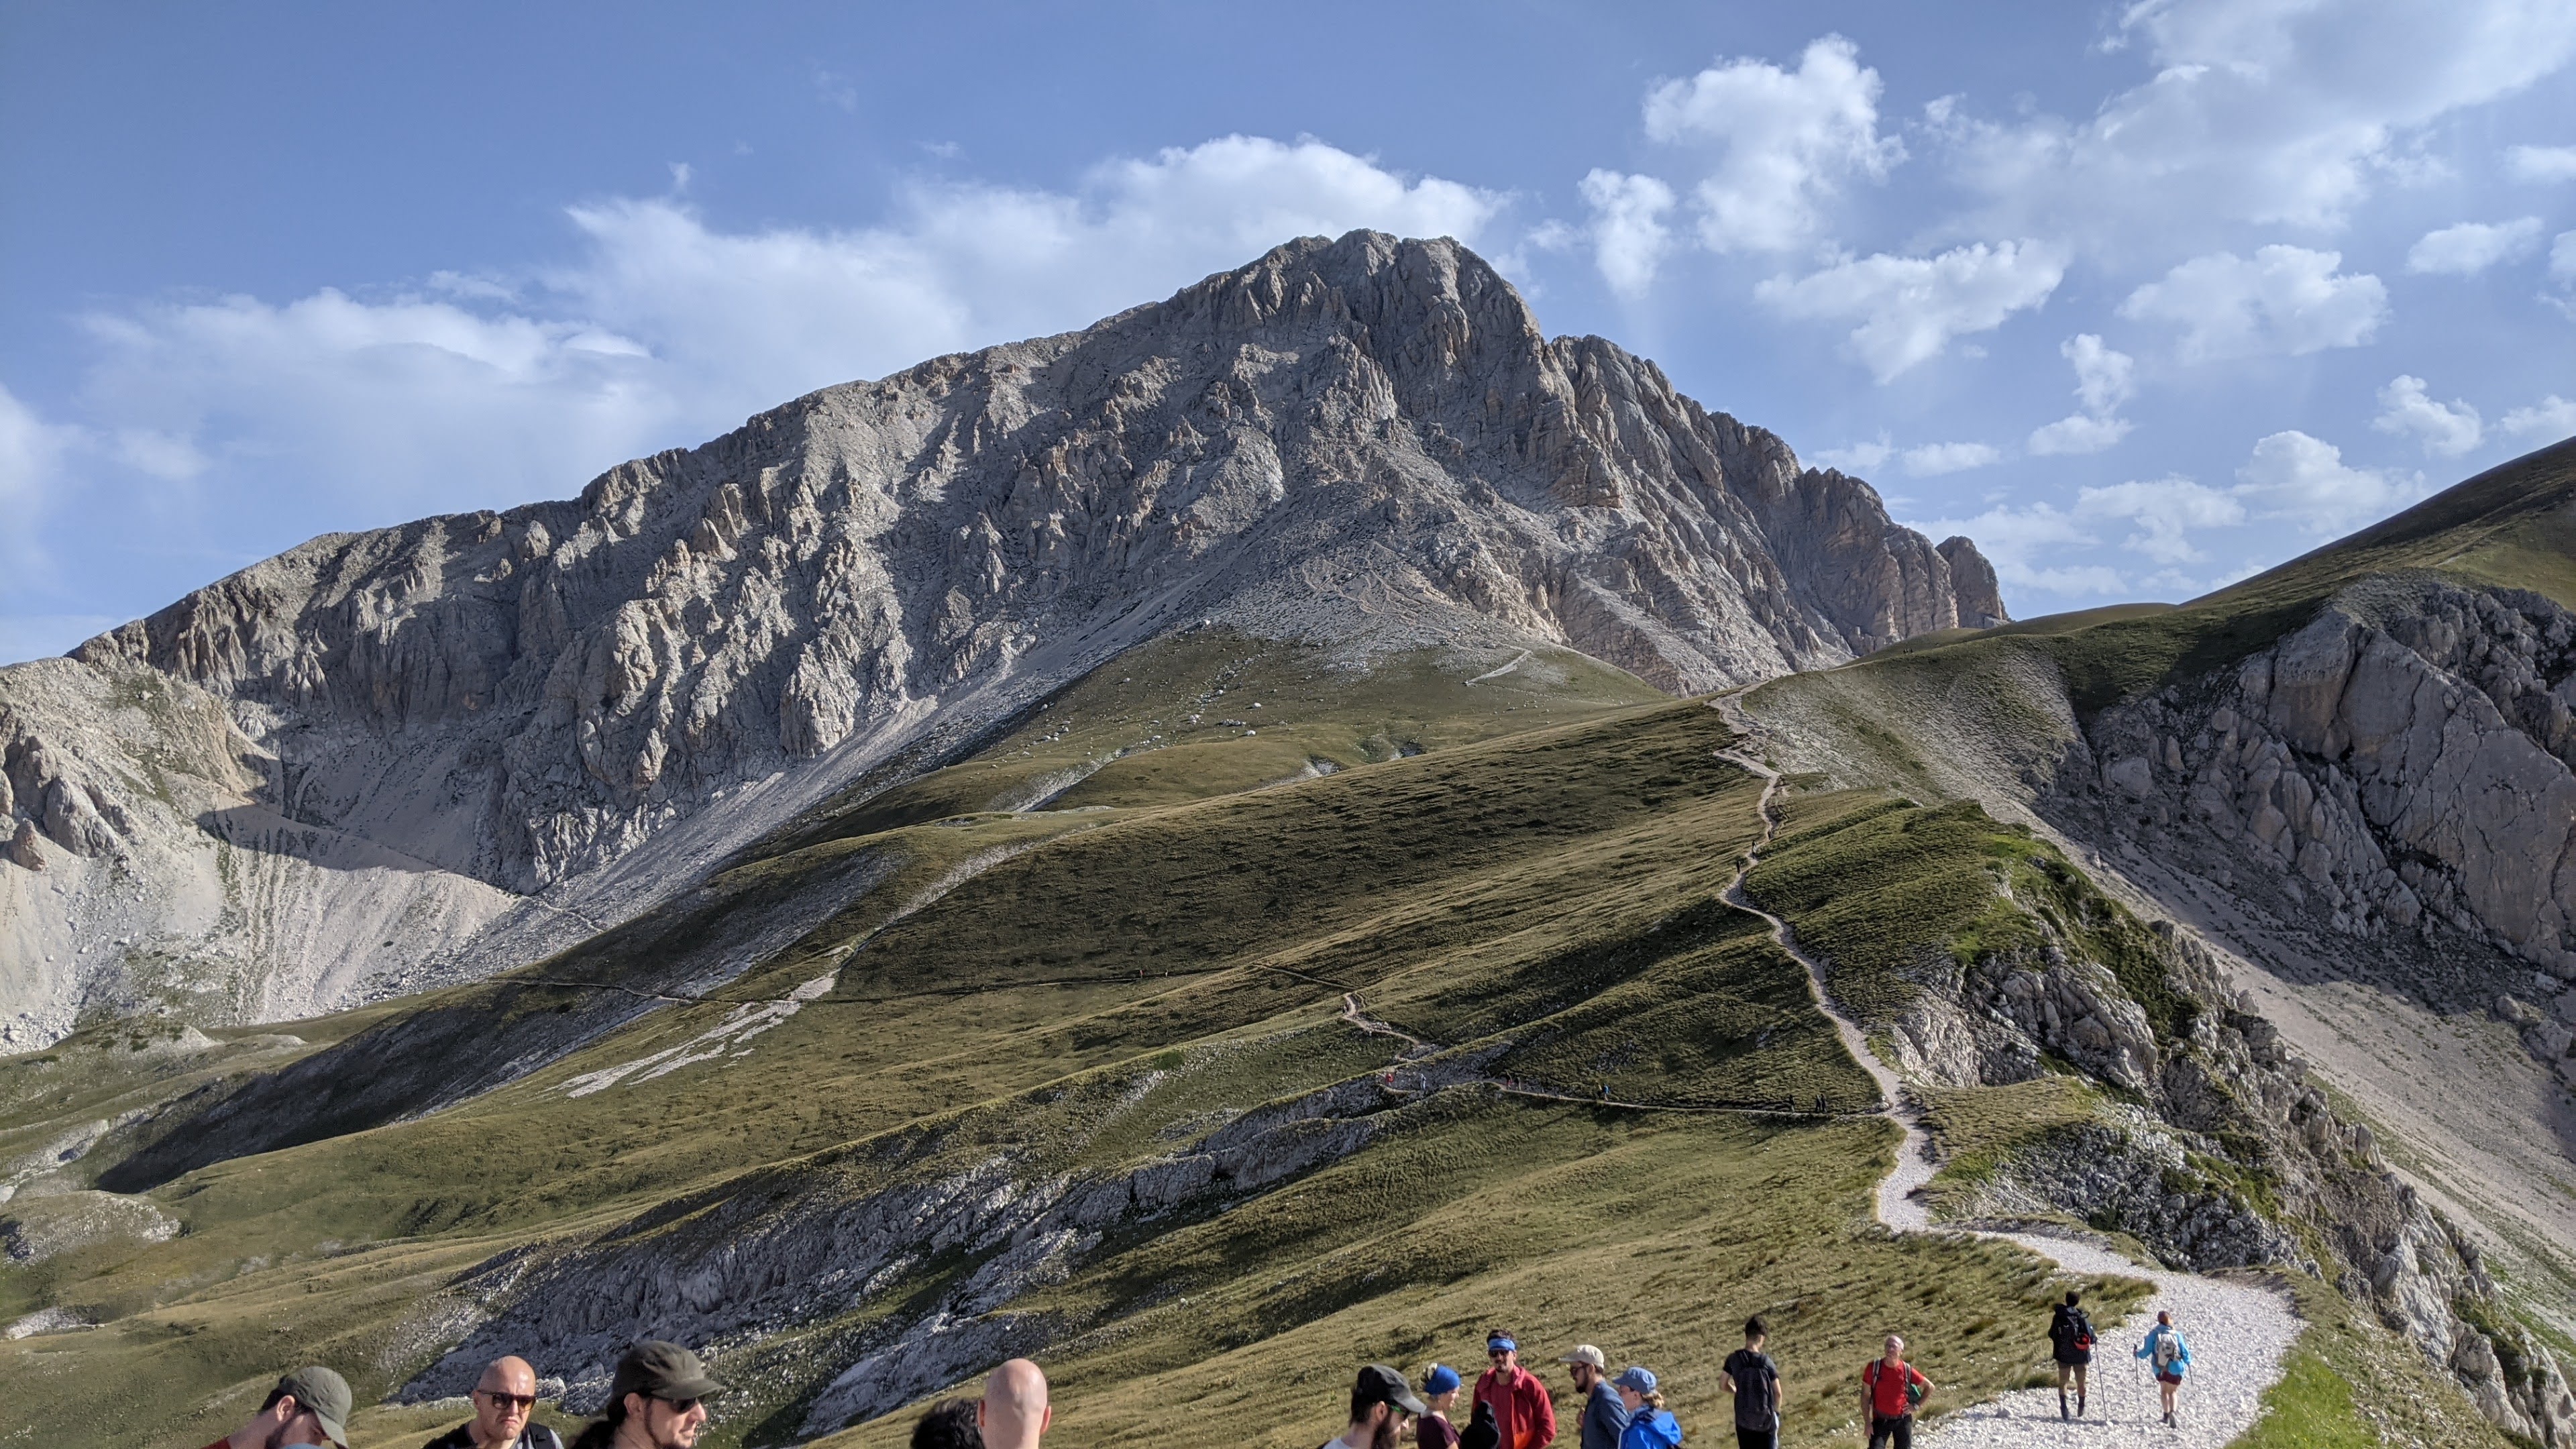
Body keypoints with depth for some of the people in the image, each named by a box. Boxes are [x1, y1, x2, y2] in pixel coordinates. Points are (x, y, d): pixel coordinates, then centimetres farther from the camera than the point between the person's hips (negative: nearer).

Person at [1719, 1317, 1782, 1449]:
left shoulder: (1733, 1359, -11)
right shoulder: (1766, 1362, -18)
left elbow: (1723, 1385, -1)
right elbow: (1777, 1393, -11)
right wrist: (1776, 1410, 9)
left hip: (1743, 1419, 2)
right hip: (1765, 1419, -2)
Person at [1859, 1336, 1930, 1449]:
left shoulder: (1907, 1370, -7)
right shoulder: (1874, 1367, -10)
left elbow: (1929, 1386, 8)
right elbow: (1865, 1396, -5)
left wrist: (1916, 1405, 0)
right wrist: (1867, 1423, -8)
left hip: (1902, 1420, 1)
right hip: (1880, 1420, -1)